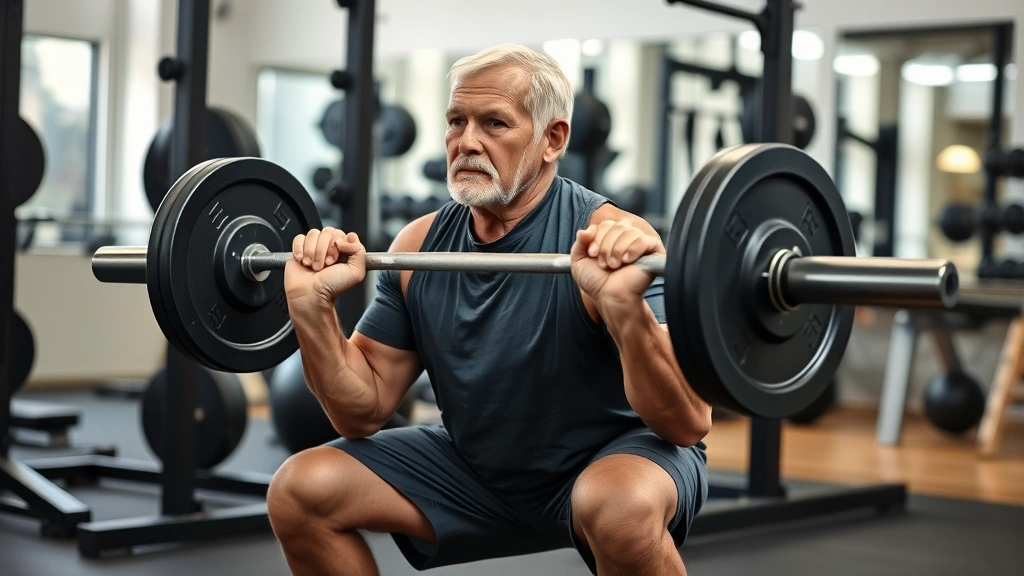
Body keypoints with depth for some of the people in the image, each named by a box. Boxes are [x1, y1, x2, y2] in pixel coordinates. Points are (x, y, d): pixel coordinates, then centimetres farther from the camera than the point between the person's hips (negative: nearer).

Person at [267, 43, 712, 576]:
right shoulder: (419, 246, -7)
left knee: (622, 507, -39)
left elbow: (687, 424, -29)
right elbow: (364, 412, -2)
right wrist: (313, 307, -18)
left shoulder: (609, 240, -24)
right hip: (479, 469, 6)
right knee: (301, 491, -7)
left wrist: (624, 306, -46)